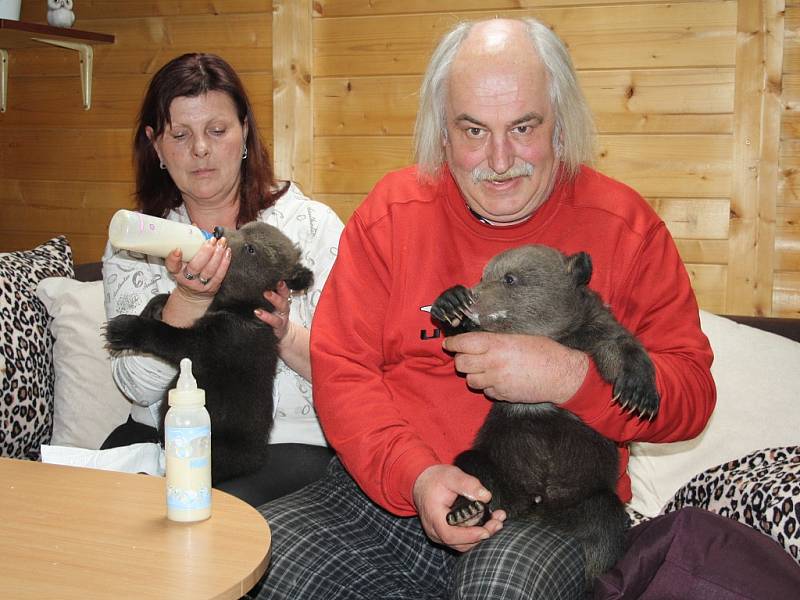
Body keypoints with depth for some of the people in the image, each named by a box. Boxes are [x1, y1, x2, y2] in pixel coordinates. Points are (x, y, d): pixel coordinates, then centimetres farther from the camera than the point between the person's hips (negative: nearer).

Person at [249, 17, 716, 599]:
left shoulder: (624, 225, 2)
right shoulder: (391, 211, 5)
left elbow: (691, 392, 0)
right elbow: (339, 367, 1)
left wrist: (569, 377, -19)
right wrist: (417, 474, -16)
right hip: (388, 487, 3)